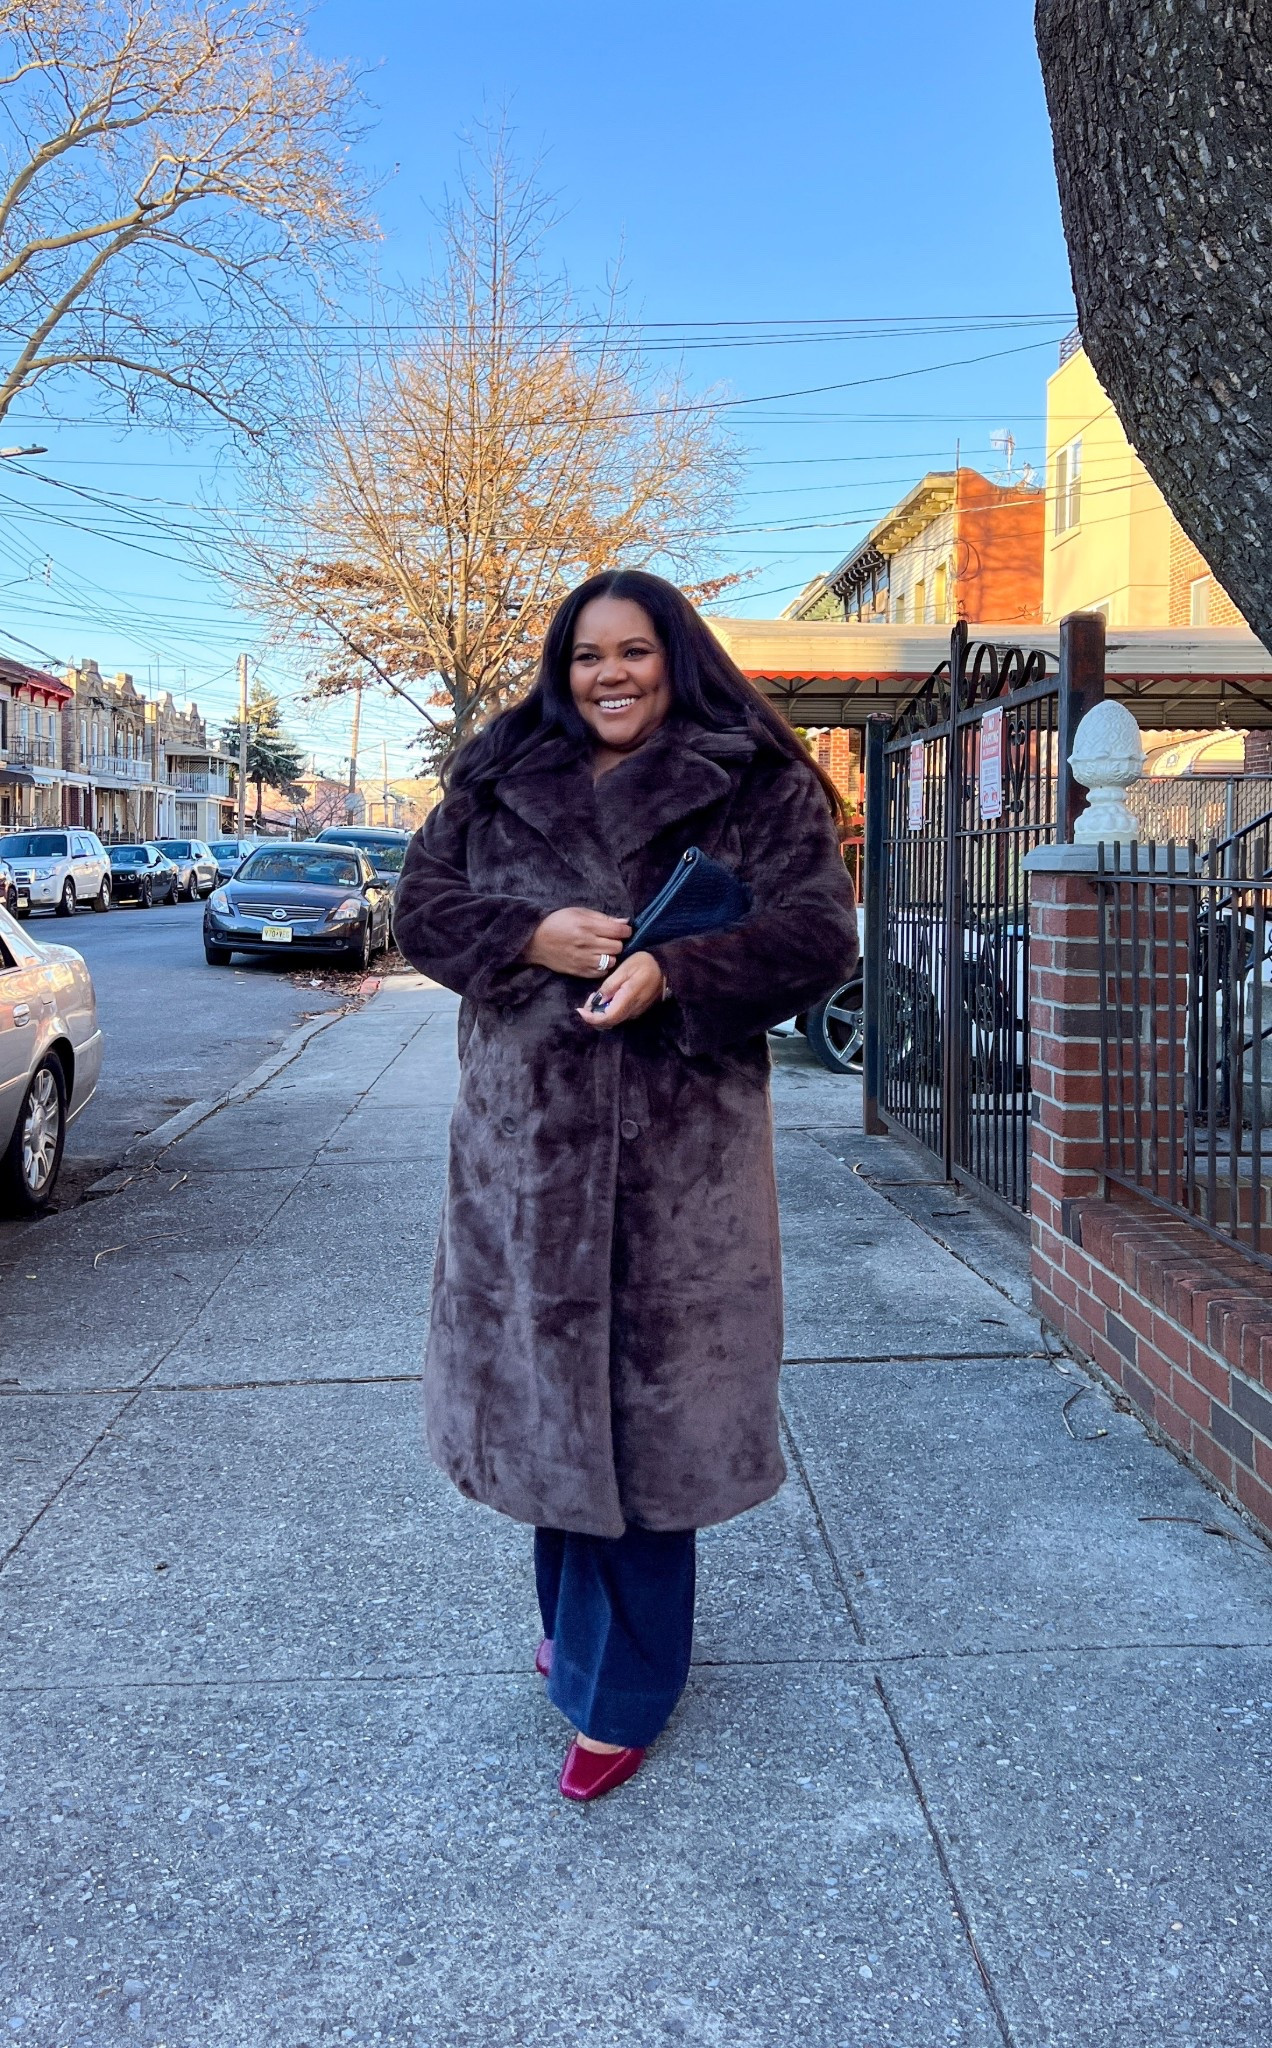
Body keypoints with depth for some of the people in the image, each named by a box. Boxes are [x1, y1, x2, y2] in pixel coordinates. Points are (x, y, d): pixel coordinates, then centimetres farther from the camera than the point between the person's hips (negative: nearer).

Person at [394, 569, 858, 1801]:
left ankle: (618, 1690, 18)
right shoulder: (496, 782, 12)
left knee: (645, 1404, 2)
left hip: (676, 1144, -3)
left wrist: (674, 974, -22)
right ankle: (577, 1618, 37)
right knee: (550, 1388, 13)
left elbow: (819, 935, -7)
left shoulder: (757, 789, 1)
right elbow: (421, 906, 8)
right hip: (524, 1138, 4)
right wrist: (531, 934, -11)